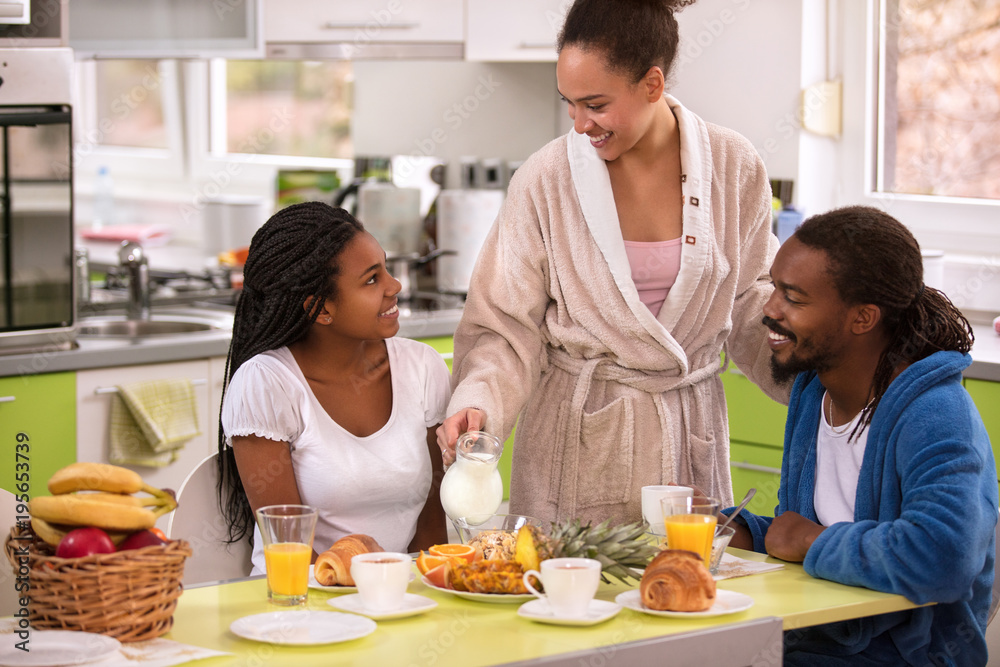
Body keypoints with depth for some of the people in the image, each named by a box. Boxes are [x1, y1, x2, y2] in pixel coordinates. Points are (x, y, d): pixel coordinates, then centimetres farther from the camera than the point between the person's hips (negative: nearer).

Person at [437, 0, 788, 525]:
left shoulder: (732, 168, -1)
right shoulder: (546, 181, -7)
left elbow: (750, 307, 8)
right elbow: (506, 327, -5)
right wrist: (478, 403, -22)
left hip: (688, 436, 2)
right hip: (576, 437, -2)